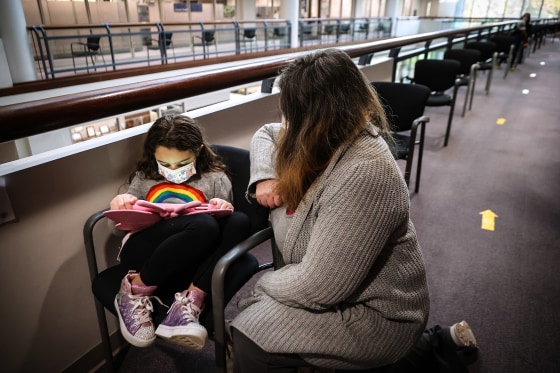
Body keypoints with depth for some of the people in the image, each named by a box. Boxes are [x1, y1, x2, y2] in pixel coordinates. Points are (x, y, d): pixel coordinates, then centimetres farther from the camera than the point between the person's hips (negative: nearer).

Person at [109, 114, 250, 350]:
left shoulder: (215, 178, 11)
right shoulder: (144, 177, 16)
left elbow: (222, 227, 9)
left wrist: (224, 210, -15)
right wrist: (120, 205, -5)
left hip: (186, 265, 1)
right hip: (142, 255, 0)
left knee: (238, 222, -28)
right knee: (204, 226, -33)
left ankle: (190, 299, -31)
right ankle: (135, 290, -16)